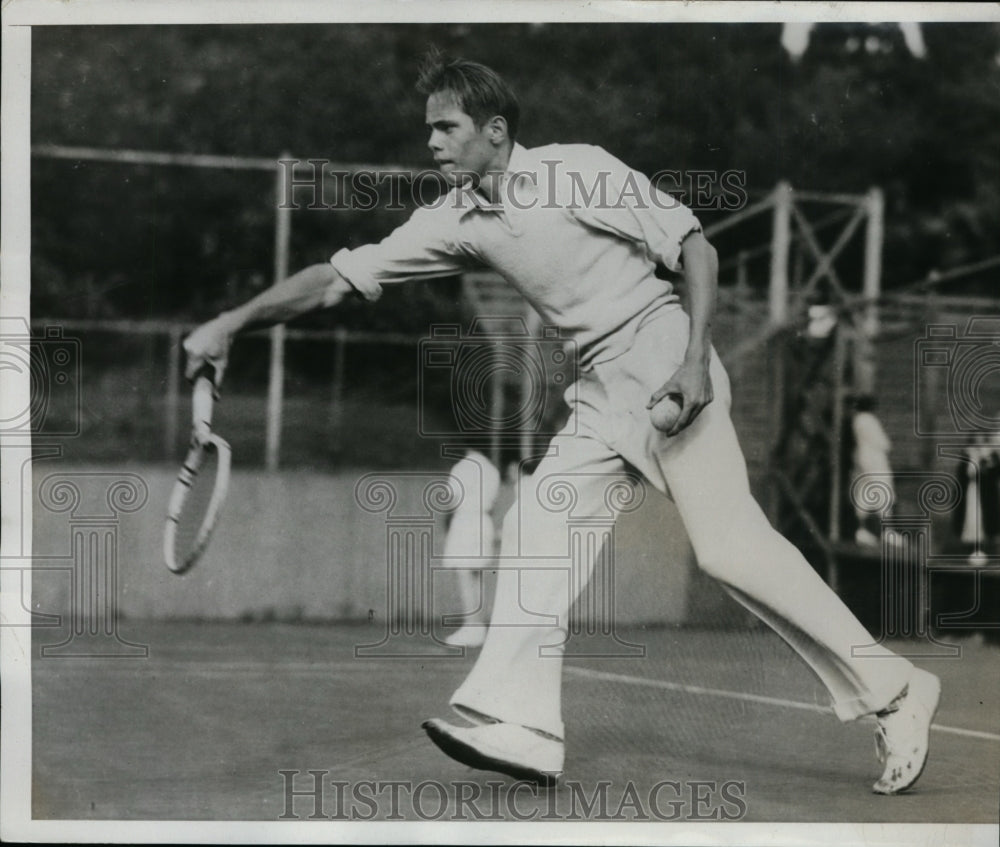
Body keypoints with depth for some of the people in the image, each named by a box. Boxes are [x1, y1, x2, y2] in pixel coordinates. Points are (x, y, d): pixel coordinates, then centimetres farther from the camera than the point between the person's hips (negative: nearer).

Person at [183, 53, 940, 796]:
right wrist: (231, 324, 2)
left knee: (729, 543, -16)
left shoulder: (578, 171, -10)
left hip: (663, 356, -8)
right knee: (538, 525, 0)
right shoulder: (458, 222, 8)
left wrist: (696, 359, -20)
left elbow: (697, 248, -9)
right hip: (603, 392, 8)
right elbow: (339, 277, 7)